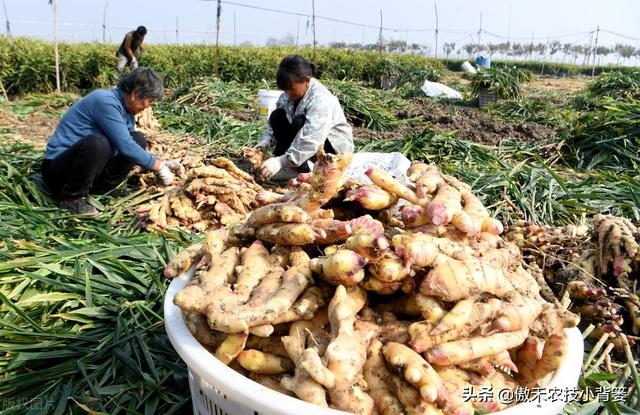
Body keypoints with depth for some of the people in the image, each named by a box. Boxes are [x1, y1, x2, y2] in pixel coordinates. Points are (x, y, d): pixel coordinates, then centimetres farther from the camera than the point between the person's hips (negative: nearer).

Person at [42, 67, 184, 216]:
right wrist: (159, 167, -16)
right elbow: (125, 147, -27)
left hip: (91, 167, 8)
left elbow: (129, 146, 17)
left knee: (138, 139, 2)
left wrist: (162, 163, 5)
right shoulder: (106, 101, -22)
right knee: (97, 143, -37)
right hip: (59, 168, -8)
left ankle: (98, 187, -2)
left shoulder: (127, 111, 6)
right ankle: (71, 197, -16)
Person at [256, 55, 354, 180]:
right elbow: (274, 123, -2)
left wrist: (281, 162, -43)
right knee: (277, 116, -8)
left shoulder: (321, 99, -29)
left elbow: (311, 141, -39)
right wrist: (263, 144, -21)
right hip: (306, 139, 7)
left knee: (299, 122, -31)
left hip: (335, 146, -7)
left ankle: (301, 170, -23)